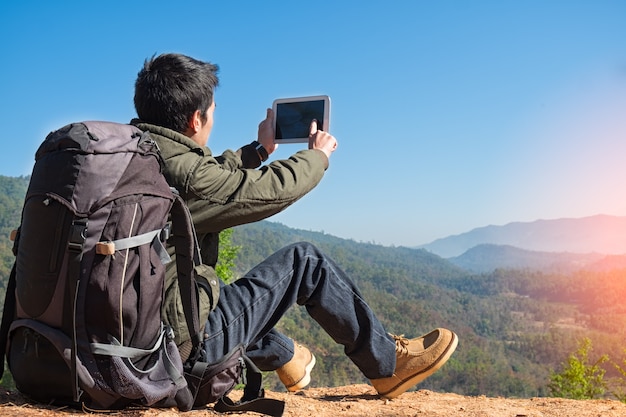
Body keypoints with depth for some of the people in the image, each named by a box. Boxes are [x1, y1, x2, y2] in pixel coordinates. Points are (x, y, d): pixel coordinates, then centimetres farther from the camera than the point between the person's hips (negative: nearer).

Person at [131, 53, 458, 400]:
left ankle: (283, 357, 50)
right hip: (185, 344, -9)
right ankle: (388, 363, 13)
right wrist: (318, 154, 9)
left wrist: (259, 150, 31)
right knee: (304, 261, -1)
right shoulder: (184, 172, -22)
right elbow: (271, 190, -11)